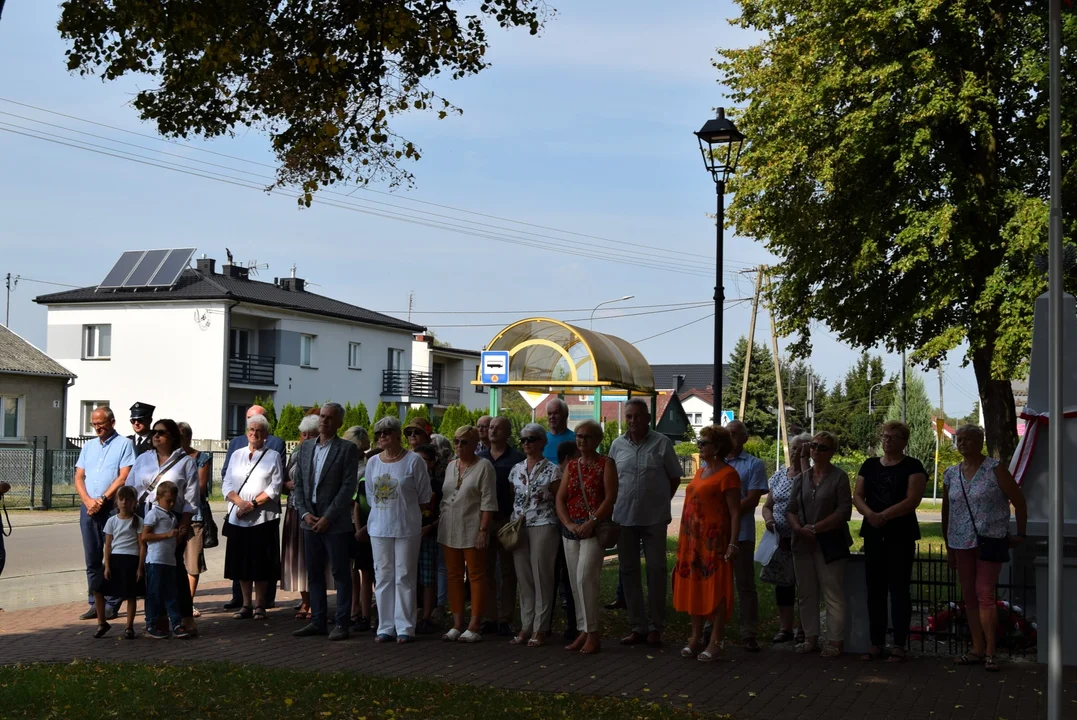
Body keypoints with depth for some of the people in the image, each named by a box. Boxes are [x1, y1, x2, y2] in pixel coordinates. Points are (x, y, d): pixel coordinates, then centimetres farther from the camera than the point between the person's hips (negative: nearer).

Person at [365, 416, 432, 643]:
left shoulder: (413, 460, -6)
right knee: (383, 577, 6)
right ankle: (386, 627, 11)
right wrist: (382, 514, 11)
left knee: (404, 577, -1)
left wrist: (405, 514, 6)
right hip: (379, 528, 4)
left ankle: (405, 628, 4)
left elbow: (424, 497, 0)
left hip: (407, 528, -4)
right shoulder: (372, 462, 7)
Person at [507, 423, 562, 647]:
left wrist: (561, 526, -7)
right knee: (523, 578, 7)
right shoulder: (516, 470, 12)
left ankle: (540, 630, 2)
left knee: (541, 578, -3)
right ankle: (525, 627, 13)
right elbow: (512, 499, 16)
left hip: (544, 526, -5)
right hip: (518, 528, 5)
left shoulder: (552, 470, -2)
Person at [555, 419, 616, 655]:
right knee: (576, 582, 6)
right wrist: (568, 523, -6)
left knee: (585, 577, -16)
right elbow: (560, 498, 10)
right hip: (571, 530, 6)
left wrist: (591, 522, -18)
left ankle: (593, 633, -11)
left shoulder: (605, 464, 0)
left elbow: (610, 497, -10)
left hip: (595, 528, -6)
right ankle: (584, 631, 13)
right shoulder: (571, 465, 16)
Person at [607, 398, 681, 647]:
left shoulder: (662, 443, -2)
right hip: (625, 517, 3)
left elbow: (675, 477, 5)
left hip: (654, 519, -3)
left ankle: (655, 626, 7)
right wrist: (618, 504, 8)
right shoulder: (617, 445, 7)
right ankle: (638, 626, 16)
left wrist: (661, 502, 3)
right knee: (629, 571, 7)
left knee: (656, 570, -1)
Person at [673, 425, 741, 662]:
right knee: (693, 586, 10)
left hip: (713, 540, -8)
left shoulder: (727, 474, -10)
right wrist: (683, 540, 17)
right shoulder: (700, 471, 15)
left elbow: (735, 512, -14)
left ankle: (715, 642, 3)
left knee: (715, 588, -3)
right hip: (692, 539, 8)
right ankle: (696, 637, 19)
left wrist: (732, 543, -20)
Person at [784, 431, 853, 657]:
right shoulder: (802, 478, 13)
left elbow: (844, 511, -10)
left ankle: (836, 641, 3)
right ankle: (811, 638, 19)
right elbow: (790, 509, 11)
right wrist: (798, 528, -9)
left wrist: (815, 528, -14)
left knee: (833, 594, -3)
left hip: (830, 544, -5)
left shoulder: (839, 477, -3)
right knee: (807, 593, 10)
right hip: (803, 544, 5)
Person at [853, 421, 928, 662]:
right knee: (875, 588, 7)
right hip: (873, 534, 5)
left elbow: (912, 500, -13)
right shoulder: (869, 465, 12)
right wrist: (870, 513, -14)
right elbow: (857, 496, 6)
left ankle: (900, 645, 4)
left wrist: (884, 515, -21)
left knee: (898, 589, -1)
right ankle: (876, 642, 14)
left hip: (901, 535, -5)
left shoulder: (912, 466, -2)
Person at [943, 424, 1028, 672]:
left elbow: (1019, 501, -2)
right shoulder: (951, 474, 9)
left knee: (985, 594, -12)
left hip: (990, 540, -6)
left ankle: (990, 652, -8)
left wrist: (1020, 534, 0)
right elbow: (946, 511, 16)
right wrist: (948, 547, 16)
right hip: (962, 543, 6)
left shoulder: (994, 470, -6)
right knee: (969, 596, 9)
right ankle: (977, 649, 16)